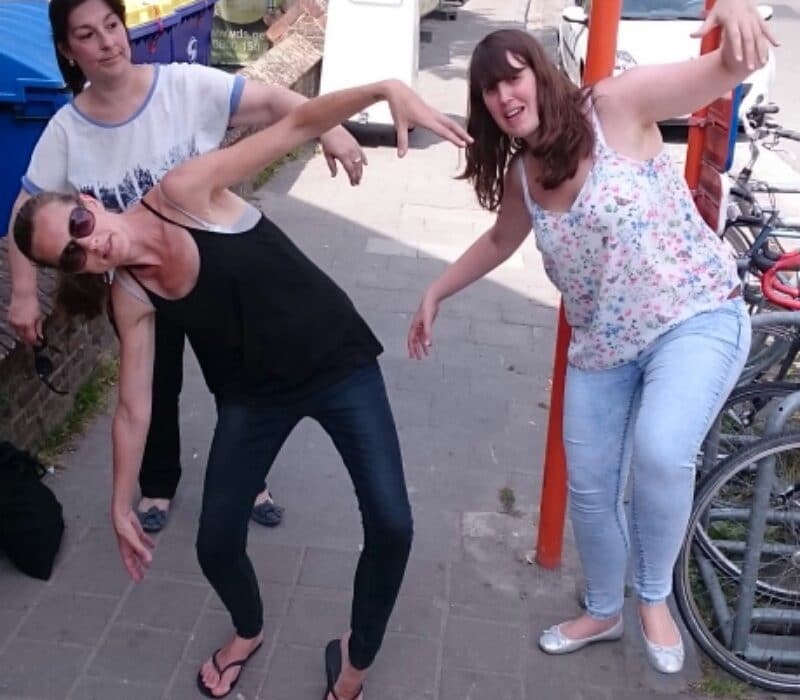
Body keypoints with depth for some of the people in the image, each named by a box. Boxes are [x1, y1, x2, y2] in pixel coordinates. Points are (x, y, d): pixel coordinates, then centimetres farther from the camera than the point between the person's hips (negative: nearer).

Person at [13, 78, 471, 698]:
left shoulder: (183, 193, -22)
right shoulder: (130, 299, -11)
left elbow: (297, 125, -27)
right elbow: (133, 408, -2)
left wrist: (387, 90, -42)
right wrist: (121, 506, 2)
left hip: (340, 363, -3)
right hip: (256, 396, 3)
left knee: (391, 525, -10)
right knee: (215, 542, 4)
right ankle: (248, 632, 40)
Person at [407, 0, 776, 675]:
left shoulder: (617, 105, -15)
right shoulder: (518, 174, 3)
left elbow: (731, 67, -21)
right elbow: (501, 240, 24)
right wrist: (435, 293, 24)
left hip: (697, 319, -6)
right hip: (602, 346, 6)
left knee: (660, 452, -32)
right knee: (589, 488, 10)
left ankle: (655, 596, -2)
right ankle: (603, 612, 38)